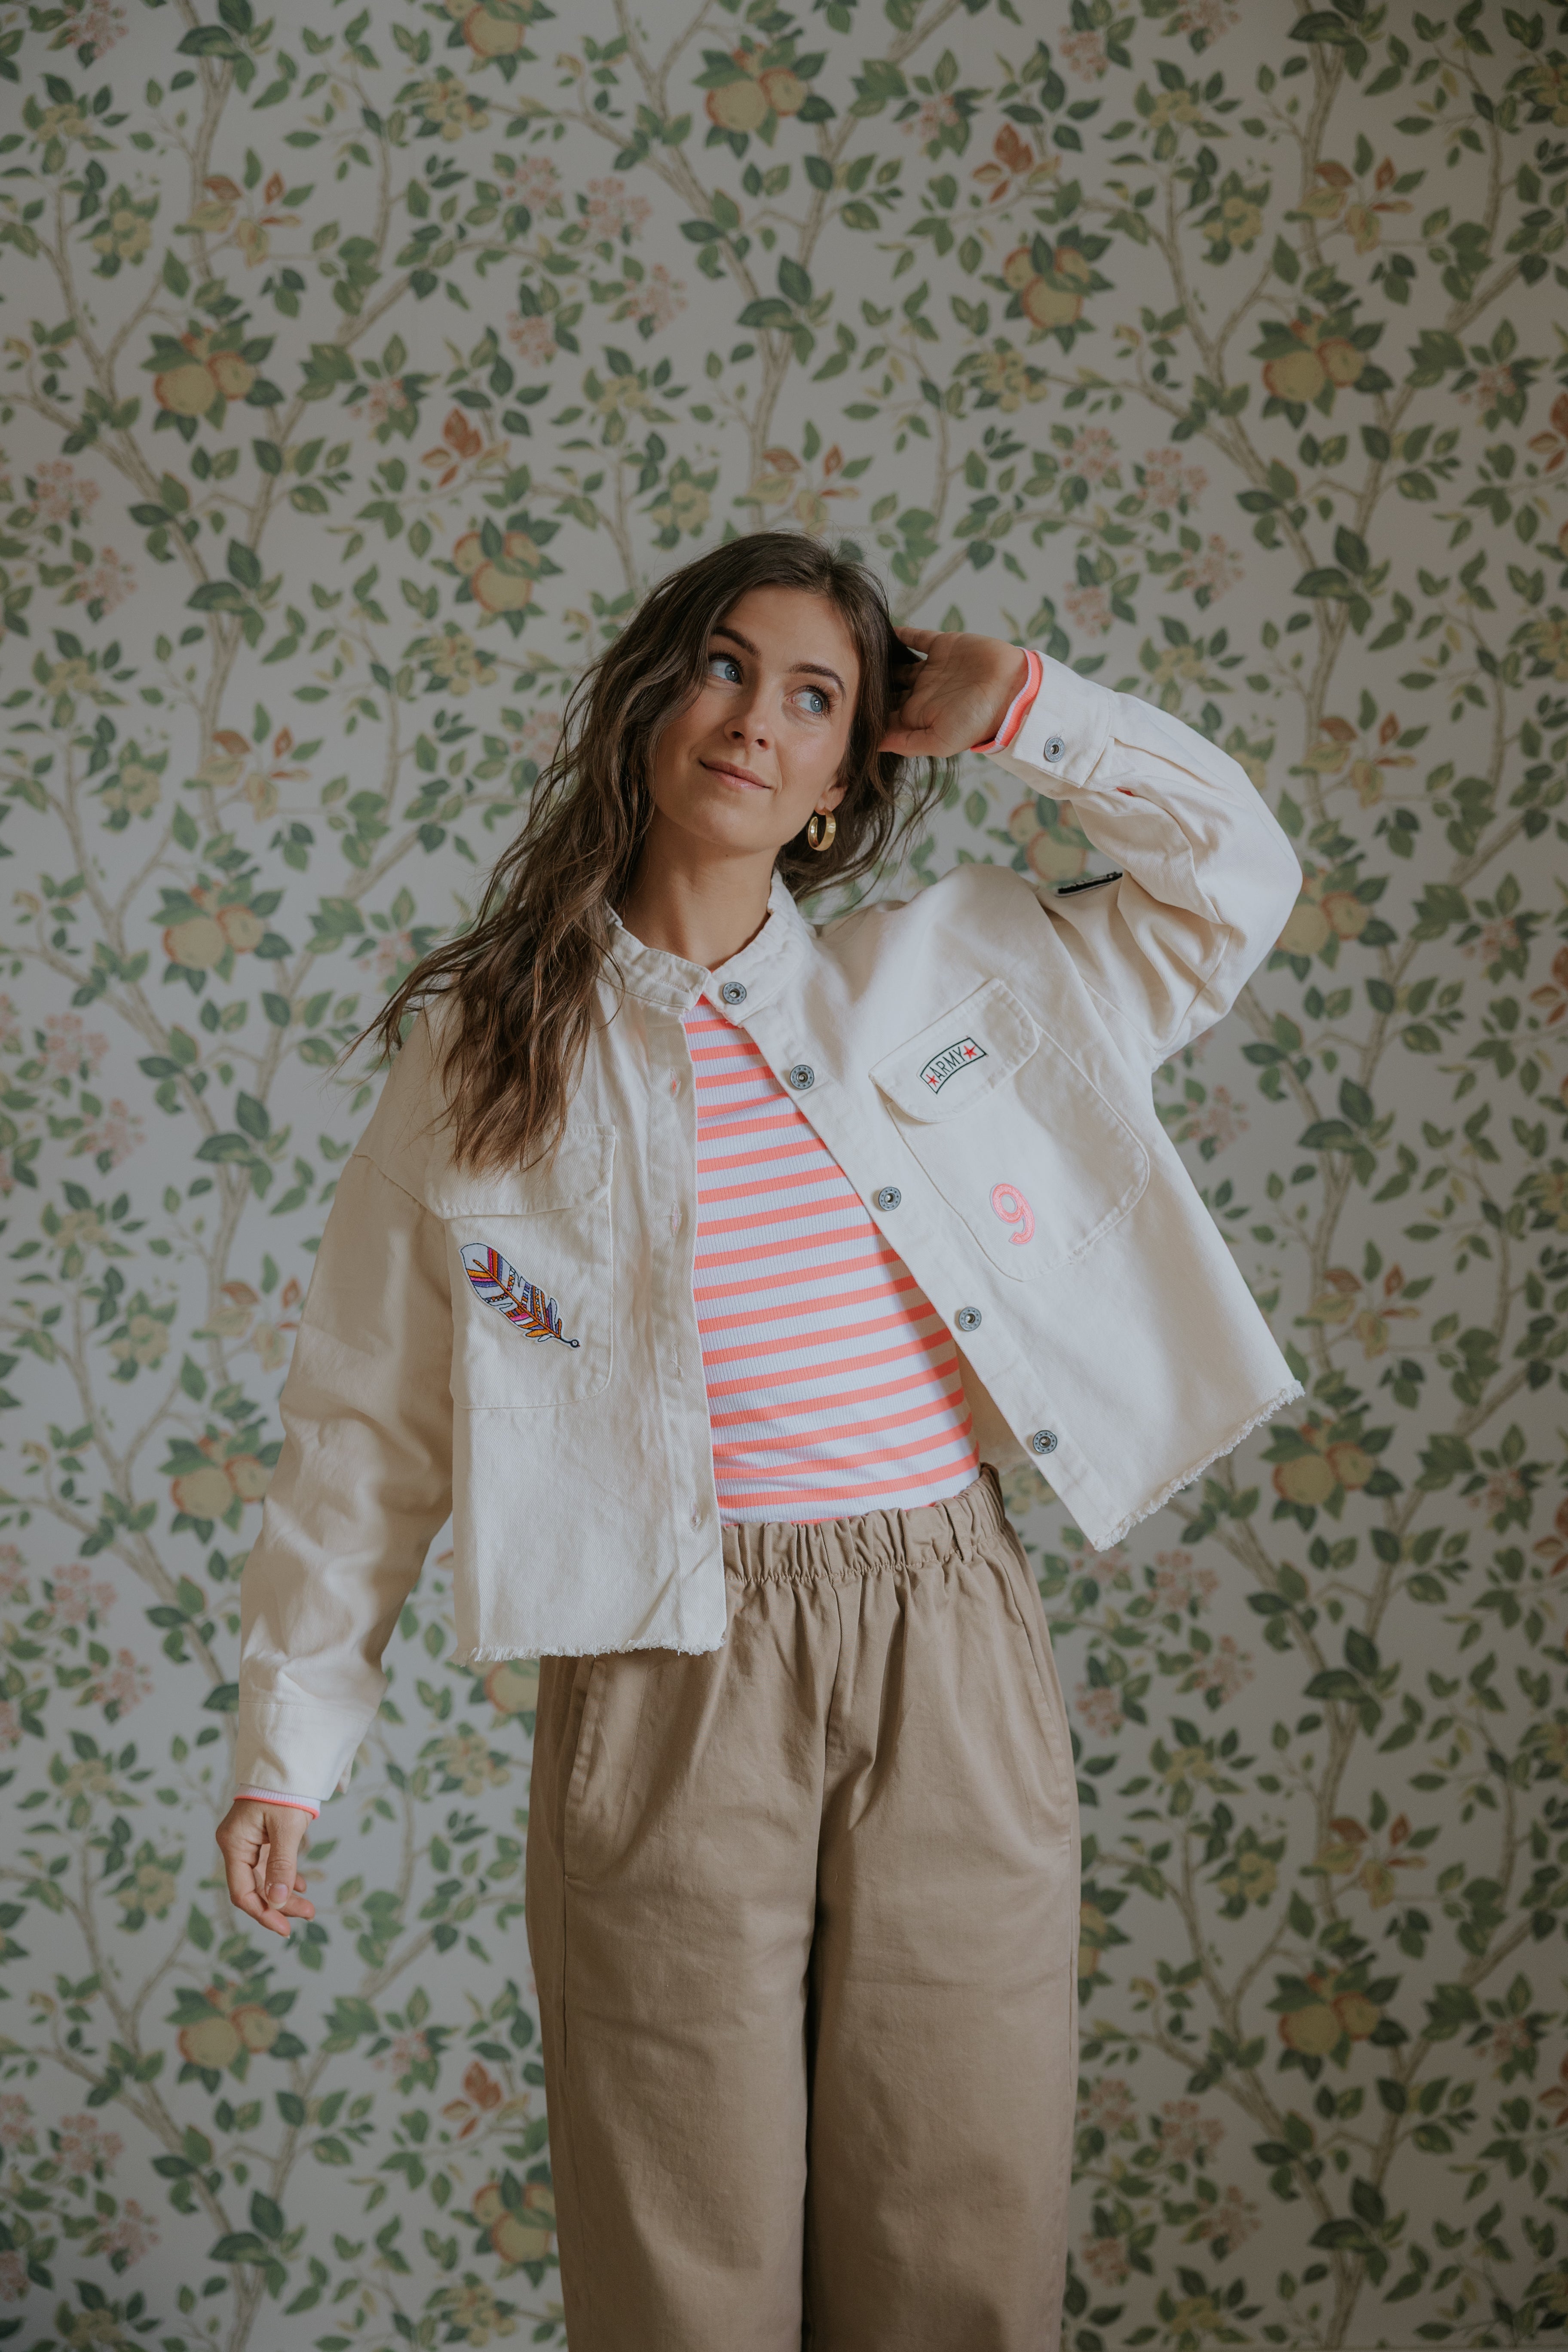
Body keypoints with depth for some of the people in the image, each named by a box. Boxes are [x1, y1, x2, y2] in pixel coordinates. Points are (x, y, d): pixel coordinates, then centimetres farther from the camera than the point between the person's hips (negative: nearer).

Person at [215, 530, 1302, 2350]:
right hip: (666, 1685, -2)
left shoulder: (944, 974, 8)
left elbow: (1235, 876, 16)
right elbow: (367, 1419, 6)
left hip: (952, 1667, 2)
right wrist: (289, 1743, 7)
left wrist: (1020, 709, 6)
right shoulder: (486, 1049, 3)